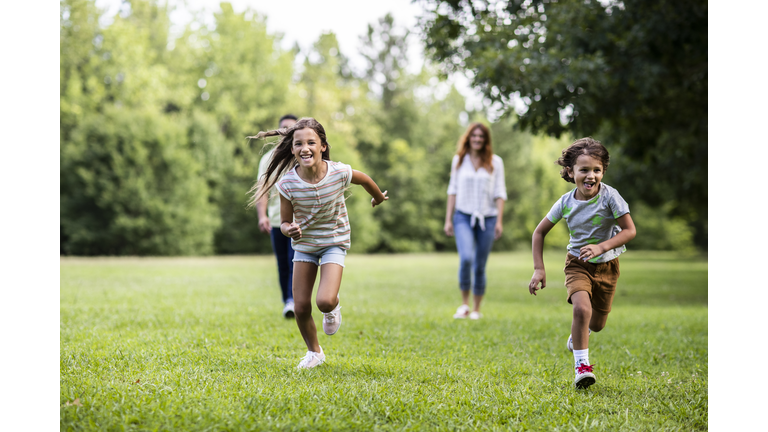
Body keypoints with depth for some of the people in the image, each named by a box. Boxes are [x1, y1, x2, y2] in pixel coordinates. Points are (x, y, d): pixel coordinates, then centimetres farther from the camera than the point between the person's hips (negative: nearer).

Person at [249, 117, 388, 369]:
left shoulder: (339, 173, -23)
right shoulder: (288, 183, -21)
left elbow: (365, 180, 0)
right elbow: (285, 222, -9)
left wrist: (379, 197, 20)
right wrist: (289, 229, -34)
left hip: (334, 242, -2)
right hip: (304, 244, 2)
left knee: (325, 301, -23)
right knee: (301, 307, 1)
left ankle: (332, 309, 17)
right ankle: (314, 352, 29)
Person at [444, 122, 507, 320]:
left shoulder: (495, 162, 5)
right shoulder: (459, 160, 8)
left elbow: (500, 193, 4)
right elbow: (453, 190, 10)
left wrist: (499, 221, -4)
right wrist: (448, 219, 6)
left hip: (487, 218, 0)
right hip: (463, 216, 0)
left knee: (480, 266, 3)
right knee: (466, 258, -22)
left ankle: (477, 309, 16)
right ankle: (464, 304, -9)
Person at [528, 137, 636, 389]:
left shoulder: (609, 196, -18)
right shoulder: (566, 203, -12)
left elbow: (630, 230, -17)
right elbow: (540, 232, 0)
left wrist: (601, 247, -31)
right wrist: (539, 269, -6)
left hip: (607, 265, 1)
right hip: (578, 263, 0)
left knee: (597, 325, 10)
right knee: (581, 308, -27)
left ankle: (579, 332, 48)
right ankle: (581, 366, -16)